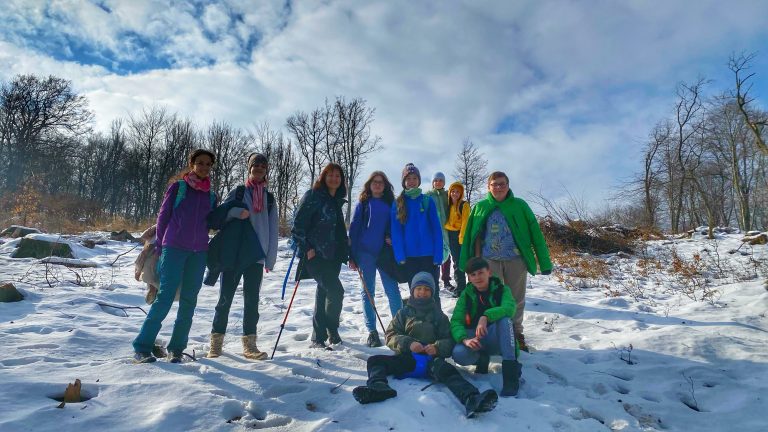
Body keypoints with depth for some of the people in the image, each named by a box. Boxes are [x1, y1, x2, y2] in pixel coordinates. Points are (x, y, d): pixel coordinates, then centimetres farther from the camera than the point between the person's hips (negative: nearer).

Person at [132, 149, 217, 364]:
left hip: (198, 253, 4)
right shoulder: (177, 186, 4)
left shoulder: (211, 195, 14)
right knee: (165, 296, -10)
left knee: (189, 300, 3)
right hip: (174, 248, -4)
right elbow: (163, 215, 4)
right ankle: (142, 347, -2)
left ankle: (176, 348, 12)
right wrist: (160, 247, 2)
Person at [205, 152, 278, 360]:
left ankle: (249, 344, 8)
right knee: (225, 298, 3)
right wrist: (236, 211, -18)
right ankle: (216, 341, 15)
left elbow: (272, 230, 11)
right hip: (233, 253, -2)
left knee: (252, 300, 2)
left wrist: (270, 258, 4)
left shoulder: (269, 198, 14)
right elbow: (219, 215, 2)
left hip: (256, 256, 2)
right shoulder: (238, 192, 9)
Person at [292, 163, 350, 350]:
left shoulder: (337, 201, 18)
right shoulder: (313, 196, -4)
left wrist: (348, 253, 20)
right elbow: (298, 223, -10)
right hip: (315, 255, -7)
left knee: (323, 294, 11)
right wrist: (306, 247, -16)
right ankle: (332, 331, 4)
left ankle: (318, 338, 21)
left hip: (333, 255, 7)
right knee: (336, 291, -15)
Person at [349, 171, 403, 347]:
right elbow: (354, 229, 3)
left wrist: (392, 238, -9)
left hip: (385, 252, 1)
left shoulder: (391, 204, 9)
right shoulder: (363, 204, 6)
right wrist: (352, 256, -3)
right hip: (365, 253, 0)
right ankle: (372, 331, 13)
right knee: (368, 292, 5)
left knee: (393, 290, -4)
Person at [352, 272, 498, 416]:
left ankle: (471, 399, -58)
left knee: (446, 369, -35)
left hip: (431, 360, -1)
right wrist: (408, 343, -10)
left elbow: (449, 340, 13)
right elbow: (391, 336, 11)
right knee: (375, 360, -22)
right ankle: (378, 388, -51)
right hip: (407, 358, 2)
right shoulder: (404, 313, 22)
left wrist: (437, 348, -11)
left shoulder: (439, 316, 23)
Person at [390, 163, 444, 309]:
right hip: (409, 256, 1)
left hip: (429, 255, -1)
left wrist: (438, 256, -10)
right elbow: (396, 231, -1)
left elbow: (437, 229, -1)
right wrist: (400, 256, -12)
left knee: (432, 293, 4)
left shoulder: (428, 201, 2)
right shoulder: (398, 203, 4)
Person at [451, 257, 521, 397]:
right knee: (459, 354, -32)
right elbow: (455, 322, -9)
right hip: (474, 340, 1)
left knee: (504, 318, -32)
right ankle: (482, 359, 2)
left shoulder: (501, 289, -1)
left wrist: (486, 317, -41)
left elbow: (509, 308, -24)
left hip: (495, 340, -1)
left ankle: (510, 369, -31)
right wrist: (465, 339, -30)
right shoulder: (466, 295, 3)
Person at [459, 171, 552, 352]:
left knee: (516, 300, 11)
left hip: (516, 260, 0)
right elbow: (475, 236, 5)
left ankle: (516, 334, 30)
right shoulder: (480, 207, 2)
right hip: (490, 261, 0)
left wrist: (544, 262, -5)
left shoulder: (519, 205, -1)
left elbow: (535, 233, -2)